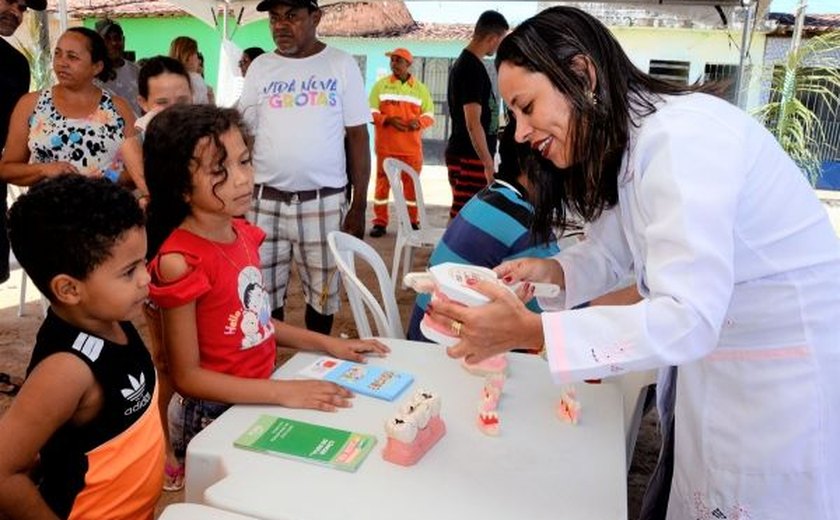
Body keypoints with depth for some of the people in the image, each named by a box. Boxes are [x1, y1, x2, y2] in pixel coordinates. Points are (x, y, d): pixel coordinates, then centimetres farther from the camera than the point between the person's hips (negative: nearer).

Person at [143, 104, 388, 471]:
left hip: (255, 400, 7)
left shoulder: (243, 233, 0)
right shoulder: (181, 261, -24)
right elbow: (187, 377, -19)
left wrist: (328, 344, 6)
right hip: (211, 418, -7)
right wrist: (282, 392, -22)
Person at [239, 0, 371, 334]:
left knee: (322, 293, 9)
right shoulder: (261, 67, 7)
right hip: (264, 202, 2)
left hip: (324, 203, -1)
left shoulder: (341, 65, 2)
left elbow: (358, 137, 2)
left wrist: (359, 205, -3)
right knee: (264, 295, 7)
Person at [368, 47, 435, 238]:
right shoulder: (380, 85, 5)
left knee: (412, 183, 5)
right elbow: (371, 112, 1)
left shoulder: (420, 88, 8)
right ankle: (380, 222, 9)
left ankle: (412, 221, 16)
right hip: (385, 145, -1)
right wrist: (388, 120, -18)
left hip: (412, 147, 1)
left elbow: (429, 115, 8)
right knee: (383, 181, 2)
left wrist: (419, 122, -15)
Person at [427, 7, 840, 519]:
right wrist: (551, 271, -11)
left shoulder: (680, 136, -27)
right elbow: (608, 252, 10)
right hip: (719, 361, 9)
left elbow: (687, 318, -33)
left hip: (790, 374, -8)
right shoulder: (623, 145, 4)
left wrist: (528, 331, -36)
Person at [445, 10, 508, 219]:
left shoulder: (463, 62, 15)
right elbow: (473, 123, -22)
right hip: (470, 155, -10)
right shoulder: (473, 68, -16)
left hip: (461, 152, 10)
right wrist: (489, 164, -21)